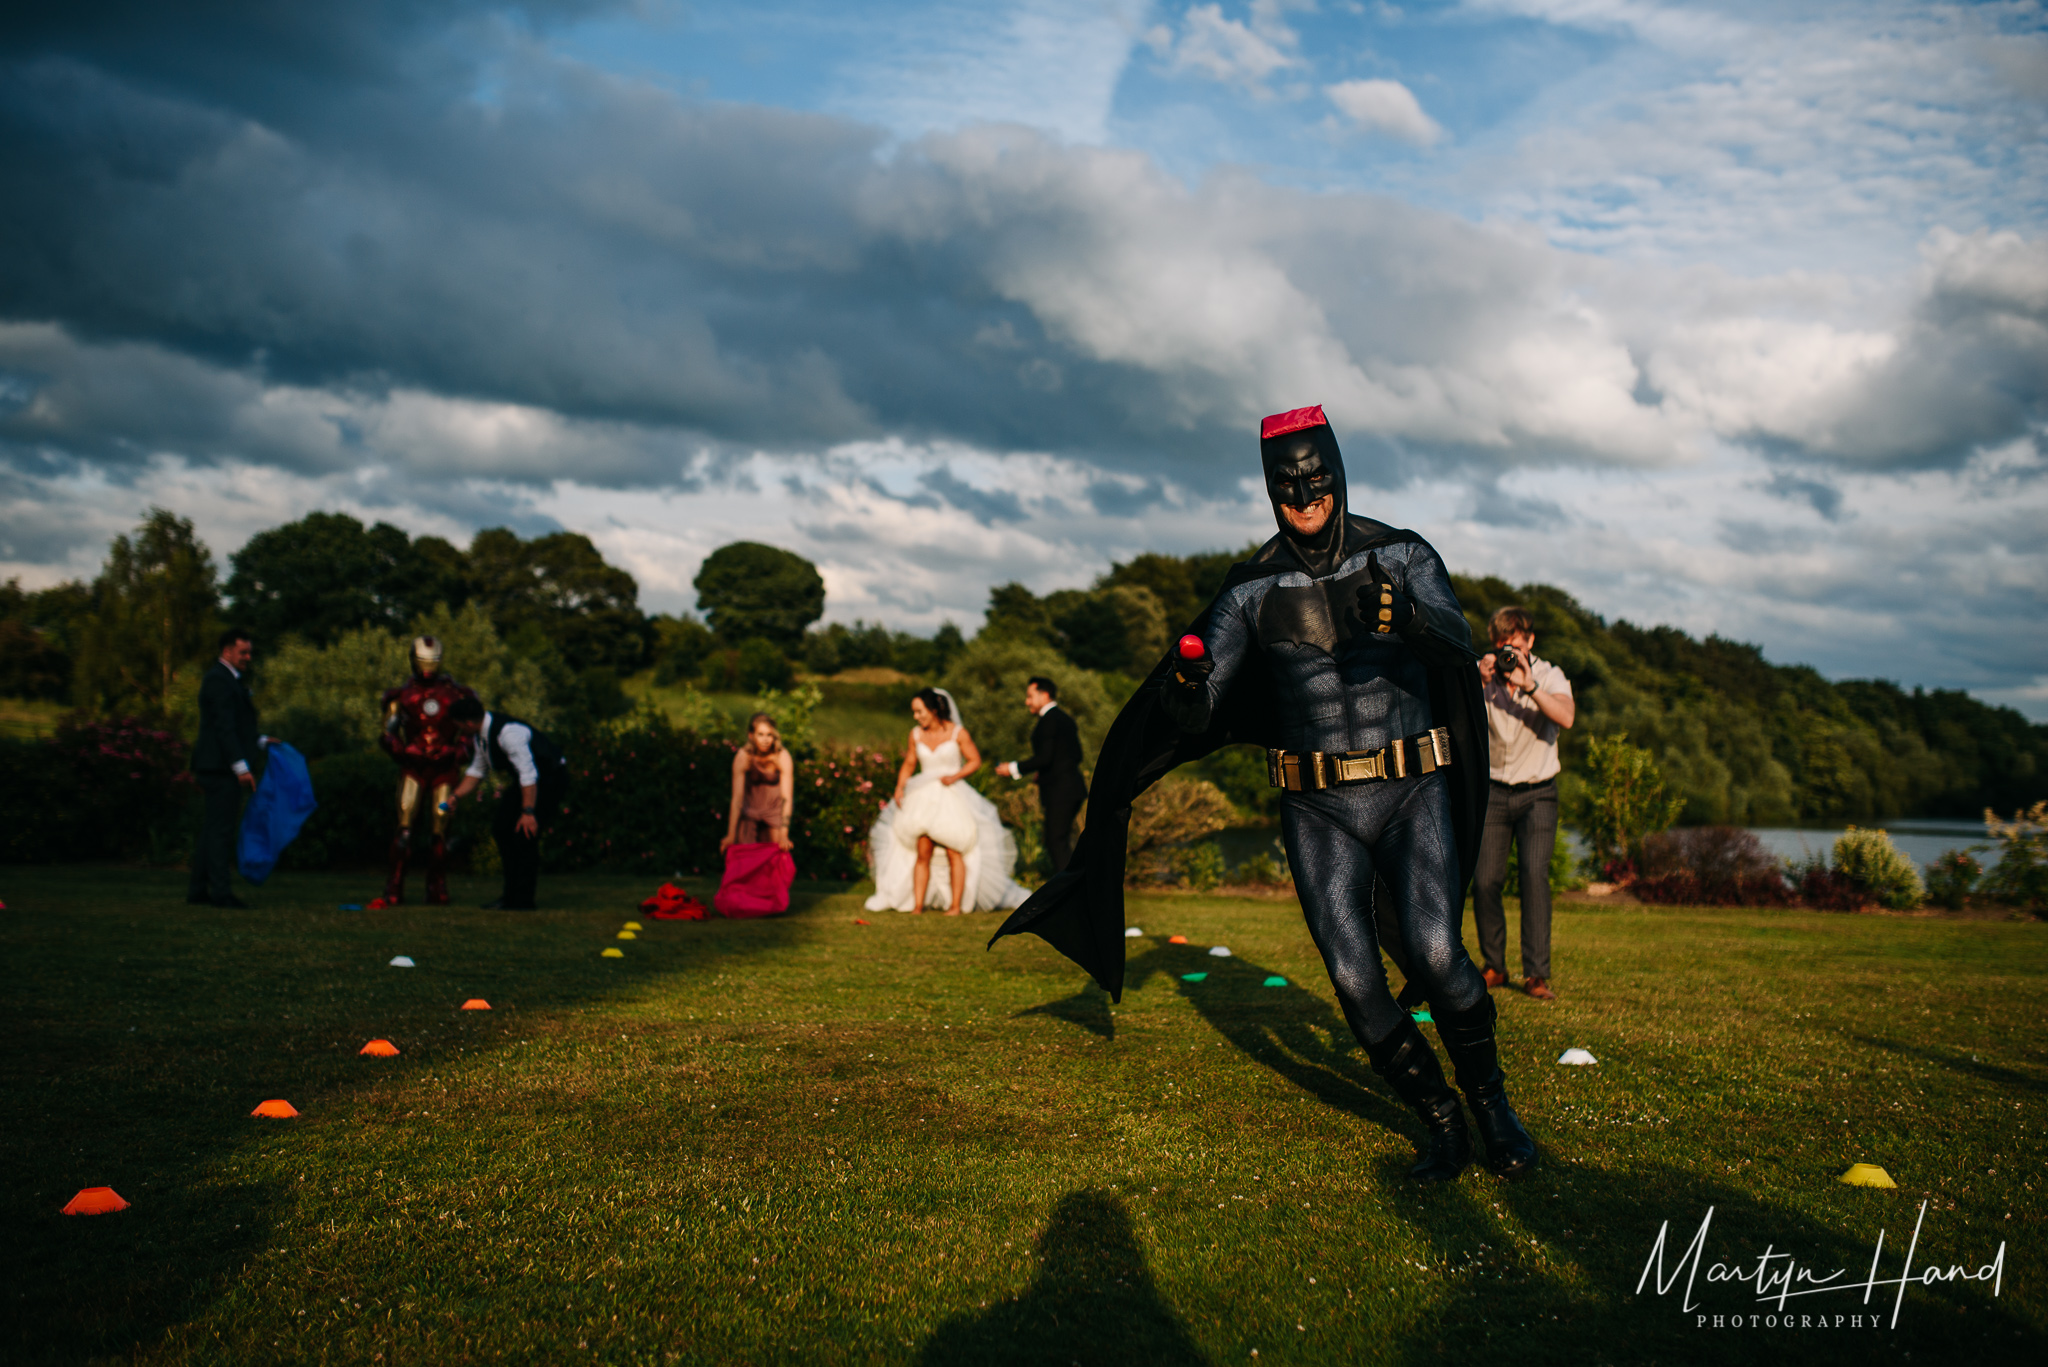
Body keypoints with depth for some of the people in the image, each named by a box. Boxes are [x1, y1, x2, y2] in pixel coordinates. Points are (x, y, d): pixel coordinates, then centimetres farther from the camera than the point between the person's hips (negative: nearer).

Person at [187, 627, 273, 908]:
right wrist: (241, 766, -25)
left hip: (219, 768, 10)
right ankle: (221, 892, -7)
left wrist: (260, 742, 17)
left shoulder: (229, 679, 20)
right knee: (221, 828, -8)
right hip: (223, 767, -10)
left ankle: (197, 890, 15)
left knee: (213, 829, 11)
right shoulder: (219, 679, -12)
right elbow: (224, 726, -21)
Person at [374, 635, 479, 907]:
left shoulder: (455, 694, 7)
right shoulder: (402, 695, 6)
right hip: (414, 766, -1)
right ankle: (393, 891, -9)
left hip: (445, 767, 1)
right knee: (404, 827, -10)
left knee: (440, 830, 1)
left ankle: (437, 891, 9)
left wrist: (458, 750, -9)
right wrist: (402, 751, -14)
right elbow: (387, 734, 6)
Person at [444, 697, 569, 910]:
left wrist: (528, 812, -34)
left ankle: (522, 899, -9)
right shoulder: (481, 735, 0)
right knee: (501, 827, 6)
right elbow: (477, 770, 15)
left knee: (525, 833, -16)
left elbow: (528, 774, -33)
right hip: (526, 778, 10)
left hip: (551, 777, -10)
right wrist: (456, 796, 4)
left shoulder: (508, 733, -31)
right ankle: (512, 892, 14)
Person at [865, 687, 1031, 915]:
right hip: (924, 798, 4)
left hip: (953, 798, -4)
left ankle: (956, 905, 2)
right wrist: (900, 788, 1)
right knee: (922, 854, -2)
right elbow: (908, 765, 15)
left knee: (954, 854, -5)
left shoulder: (957, 732, -7)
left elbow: (975, 760, -1)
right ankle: (917, 905, 0)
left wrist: (955, 776, -15)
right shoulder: (916, 734, 5)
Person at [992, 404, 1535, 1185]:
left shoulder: (1401, 557, -2)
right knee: (1353, 979, -9)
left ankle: (1490, 1099, 7)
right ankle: (1441, 1127, 12)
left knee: (1433, 953, -20)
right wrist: (1186, 682, -31)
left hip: (1414, 795, -1)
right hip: (1317, 810, 1)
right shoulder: (1254, 589, 0)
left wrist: (1401, 614, -42)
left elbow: (1458, 645, -20)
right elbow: (1192, 715, -6)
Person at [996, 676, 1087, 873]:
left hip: (1059, 791, -10)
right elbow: (1077, 755, 20)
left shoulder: (1048, 721, -12)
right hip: (1072, 789, 10)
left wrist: (1014, 768, -11)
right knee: (1061, 844, 14)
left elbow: (1044, 758, -20)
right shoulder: (1066, 719, 17)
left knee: (1057, 844, -6)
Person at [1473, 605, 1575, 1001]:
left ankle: (1536, 973, -12)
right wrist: (1479, 683, -27)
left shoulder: (1549, 676, -4)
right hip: (1493, 790, 1)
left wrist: (1529, 686, -32)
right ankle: (1494, 967, 11)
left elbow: (1566, 717, -22)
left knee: (1535, 874, -17)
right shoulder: (1483, 674, 0)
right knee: (1485, 880, -7)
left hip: (1537, 793, -1)